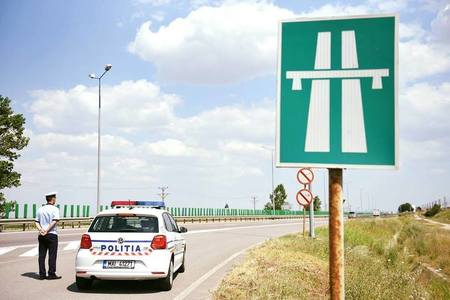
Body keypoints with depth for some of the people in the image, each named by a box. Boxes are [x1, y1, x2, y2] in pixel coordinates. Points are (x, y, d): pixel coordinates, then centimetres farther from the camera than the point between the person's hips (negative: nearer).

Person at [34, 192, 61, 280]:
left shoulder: (40, 209, 12)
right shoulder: (55, 209, -6)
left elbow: (37, 222, 6)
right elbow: (54, 221, -16)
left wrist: (40, 229, -6)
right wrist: (47, 230, -13)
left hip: (41, 235, 5)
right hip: (52, 234, -5)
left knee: (42, 255, 7)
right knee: (52, 255, 0)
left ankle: (42, 274, 8)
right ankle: (51, 274, 0)